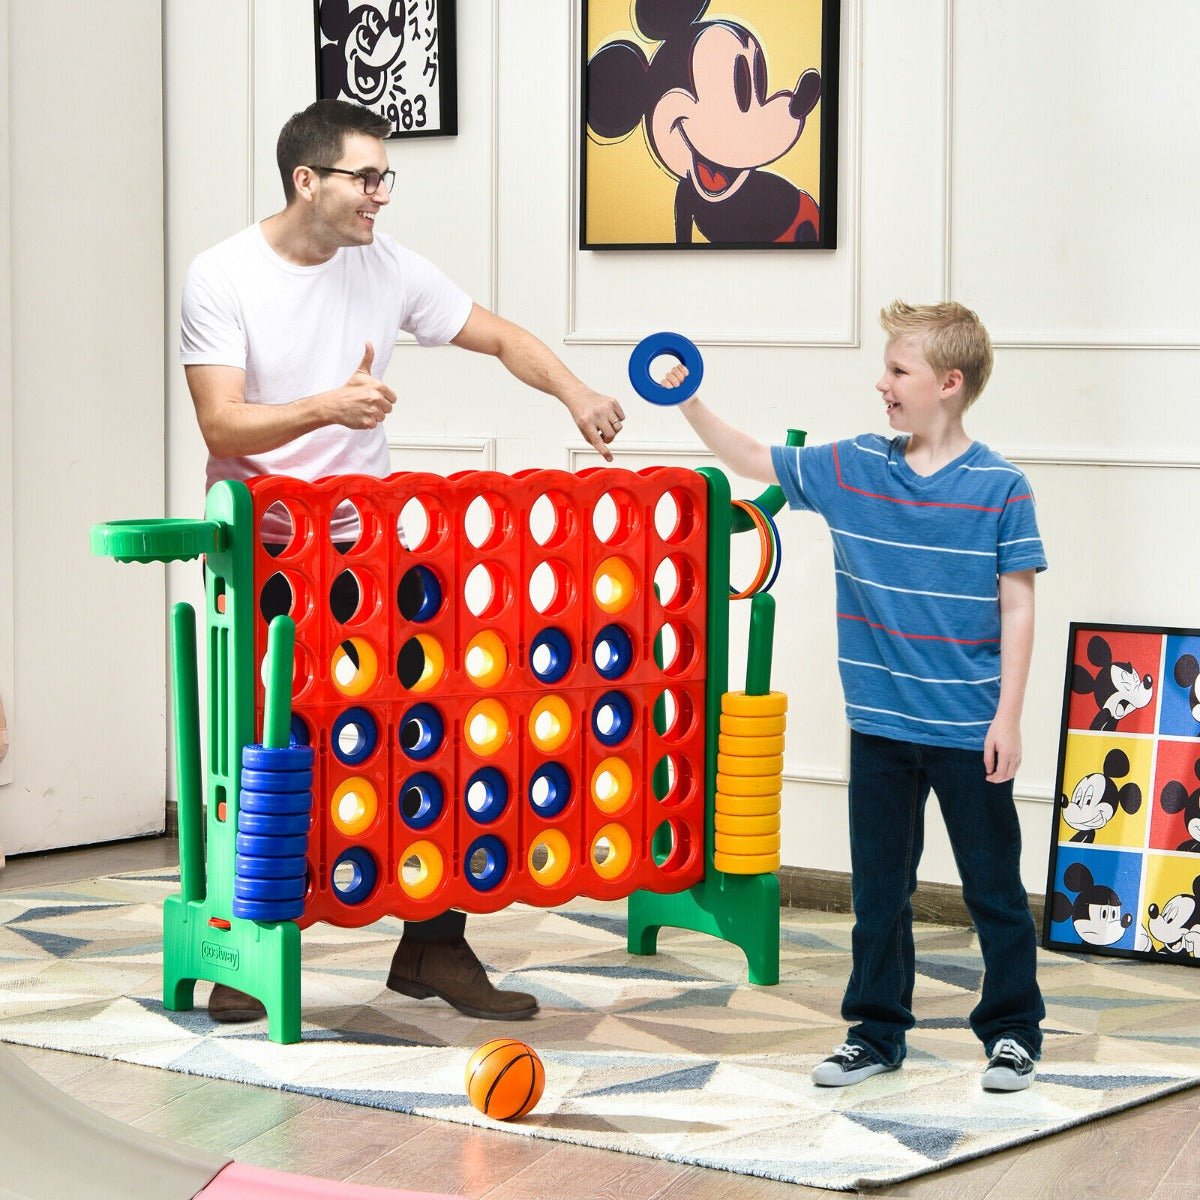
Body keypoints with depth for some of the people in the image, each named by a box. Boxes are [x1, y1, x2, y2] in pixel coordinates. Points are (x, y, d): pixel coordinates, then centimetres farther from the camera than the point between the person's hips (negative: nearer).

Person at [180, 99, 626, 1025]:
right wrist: (327, 407, -33)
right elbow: (223, 428, -17)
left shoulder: (388, 268, 3)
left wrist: (573, 392, -9)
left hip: (367, 541, 4)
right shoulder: (223, 279, -8)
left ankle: (433, 946, 10)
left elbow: (501, 338, 9)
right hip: (261, 548, -4)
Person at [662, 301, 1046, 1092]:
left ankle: (1013, 1031, 21)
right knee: (879, 887, 12)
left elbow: (1017, 608, -7)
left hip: (968, 731, -4)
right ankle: (878, 1031, 24)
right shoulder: (852, 469, 3)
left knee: (993, 887, 7)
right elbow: (752, 460, 14)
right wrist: (691, 403, 3)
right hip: (880, 726, 4)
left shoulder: (1000, 487, -8)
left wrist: (1007, 717, -10)